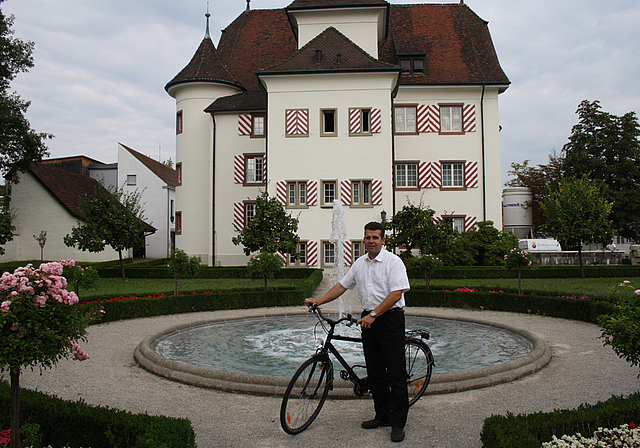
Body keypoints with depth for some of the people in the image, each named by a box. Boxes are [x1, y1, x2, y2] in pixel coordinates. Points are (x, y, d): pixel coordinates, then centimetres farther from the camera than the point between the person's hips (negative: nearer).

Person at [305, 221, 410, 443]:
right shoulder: (360, 263, 13)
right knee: (375, 373, 10)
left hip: (390, 318, -6)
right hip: (369, 319, 7)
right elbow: (342, 285, 18)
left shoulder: (393, 262, -8)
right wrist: (318, 301, 10)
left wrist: (373, 315, -20)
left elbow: (396, 293, -16)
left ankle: (398, 423, 5)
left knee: (395, 373, -4)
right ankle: (382, 415, 22)